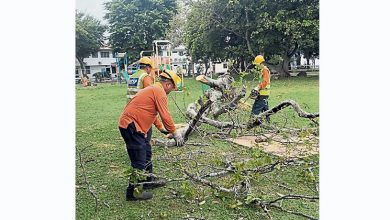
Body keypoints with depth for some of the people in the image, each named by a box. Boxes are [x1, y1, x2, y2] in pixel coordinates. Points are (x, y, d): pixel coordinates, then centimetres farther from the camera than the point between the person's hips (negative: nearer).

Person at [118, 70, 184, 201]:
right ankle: (133, 192, 1)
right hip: (131, 126, -11)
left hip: (132, 124, 11)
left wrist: (161, 128, 29)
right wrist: (175, 133, -8)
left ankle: (148, 182, 33)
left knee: (146, 153, 20)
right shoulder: (160, 91, -12)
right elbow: (165, 115, -16)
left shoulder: (153, 89, 19)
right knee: (139, 161, -7)